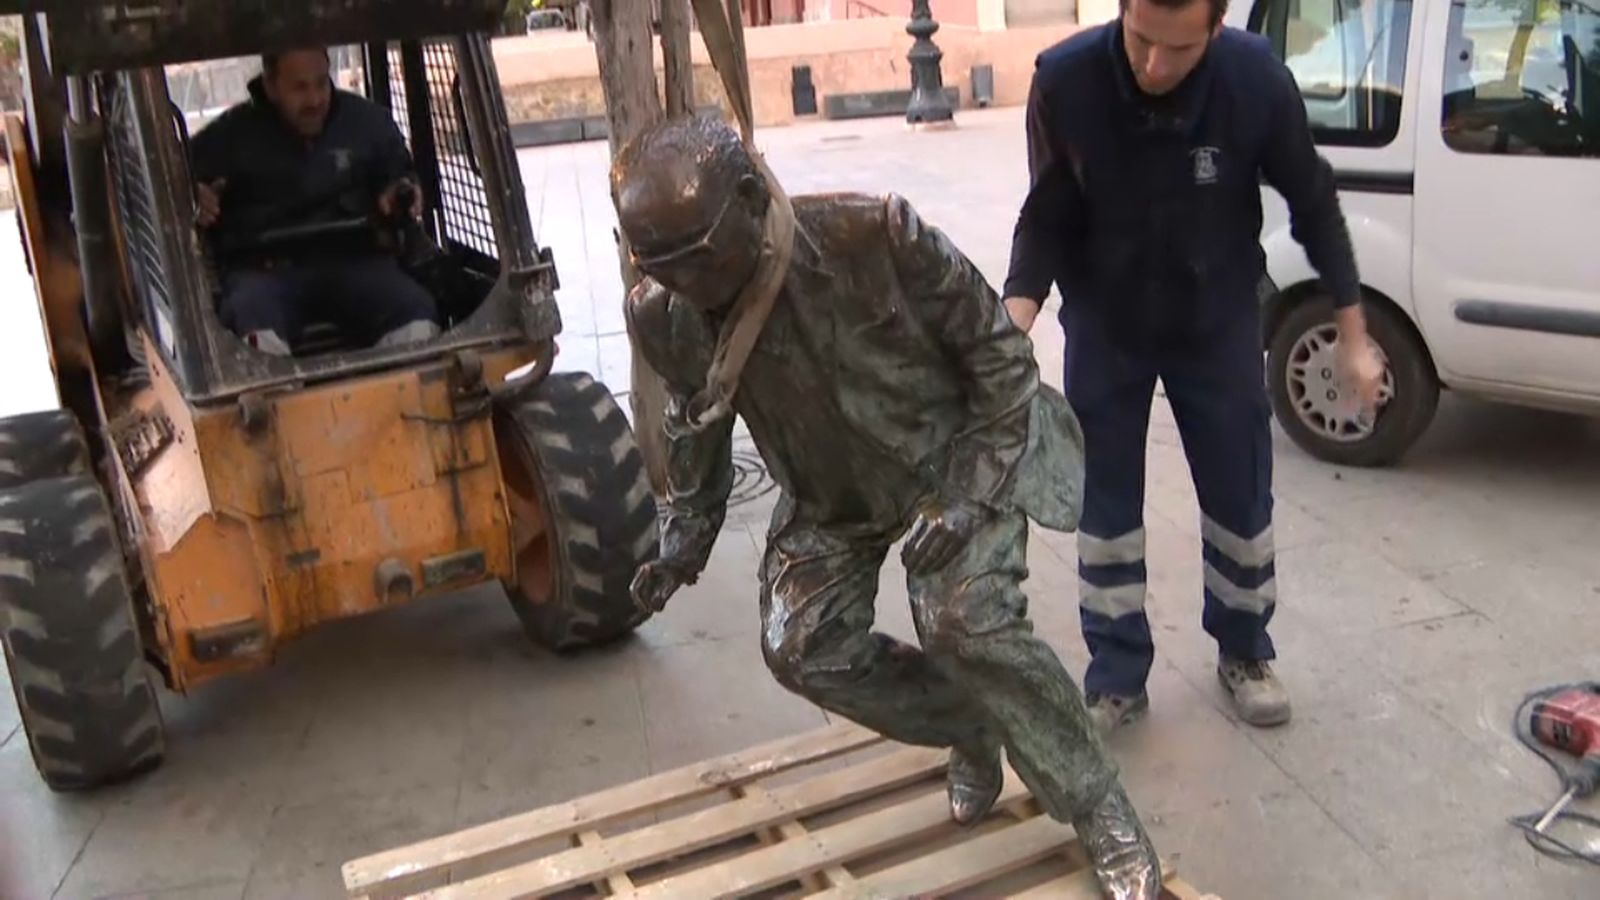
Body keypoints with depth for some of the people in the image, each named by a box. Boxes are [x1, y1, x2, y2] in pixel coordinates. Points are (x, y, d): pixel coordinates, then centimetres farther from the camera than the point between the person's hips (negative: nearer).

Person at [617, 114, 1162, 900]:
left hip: (954, 458, -5)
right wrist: (683, 544, 1)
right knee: (802, 650, -5)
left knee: (968, 621, -25)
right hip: (829, 496, 5)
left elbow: (998, 351, -20)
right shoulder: (664, 316, -19)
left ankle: (1107, 822, -5)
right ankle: (971, 730, 20)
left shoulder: (876, 238, -33)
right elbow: (696, 430, 4)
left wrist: (970, 497, -24)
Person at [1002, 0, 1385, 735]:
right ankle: (1117, 679, 24)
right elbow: (1047, 218, -13)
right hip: (1104, 326, 0)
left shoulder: (1256, 79, -23)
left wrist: (1353, 335, -5)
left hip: (1219, 322, 1)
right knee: (1105, 505, 7)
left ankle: (1244, 653, 35)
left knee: (1240, 495, 12)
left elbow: (1313, 204, -8)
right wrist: (1015, 323, -29)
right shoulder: (1064, 79, -25)